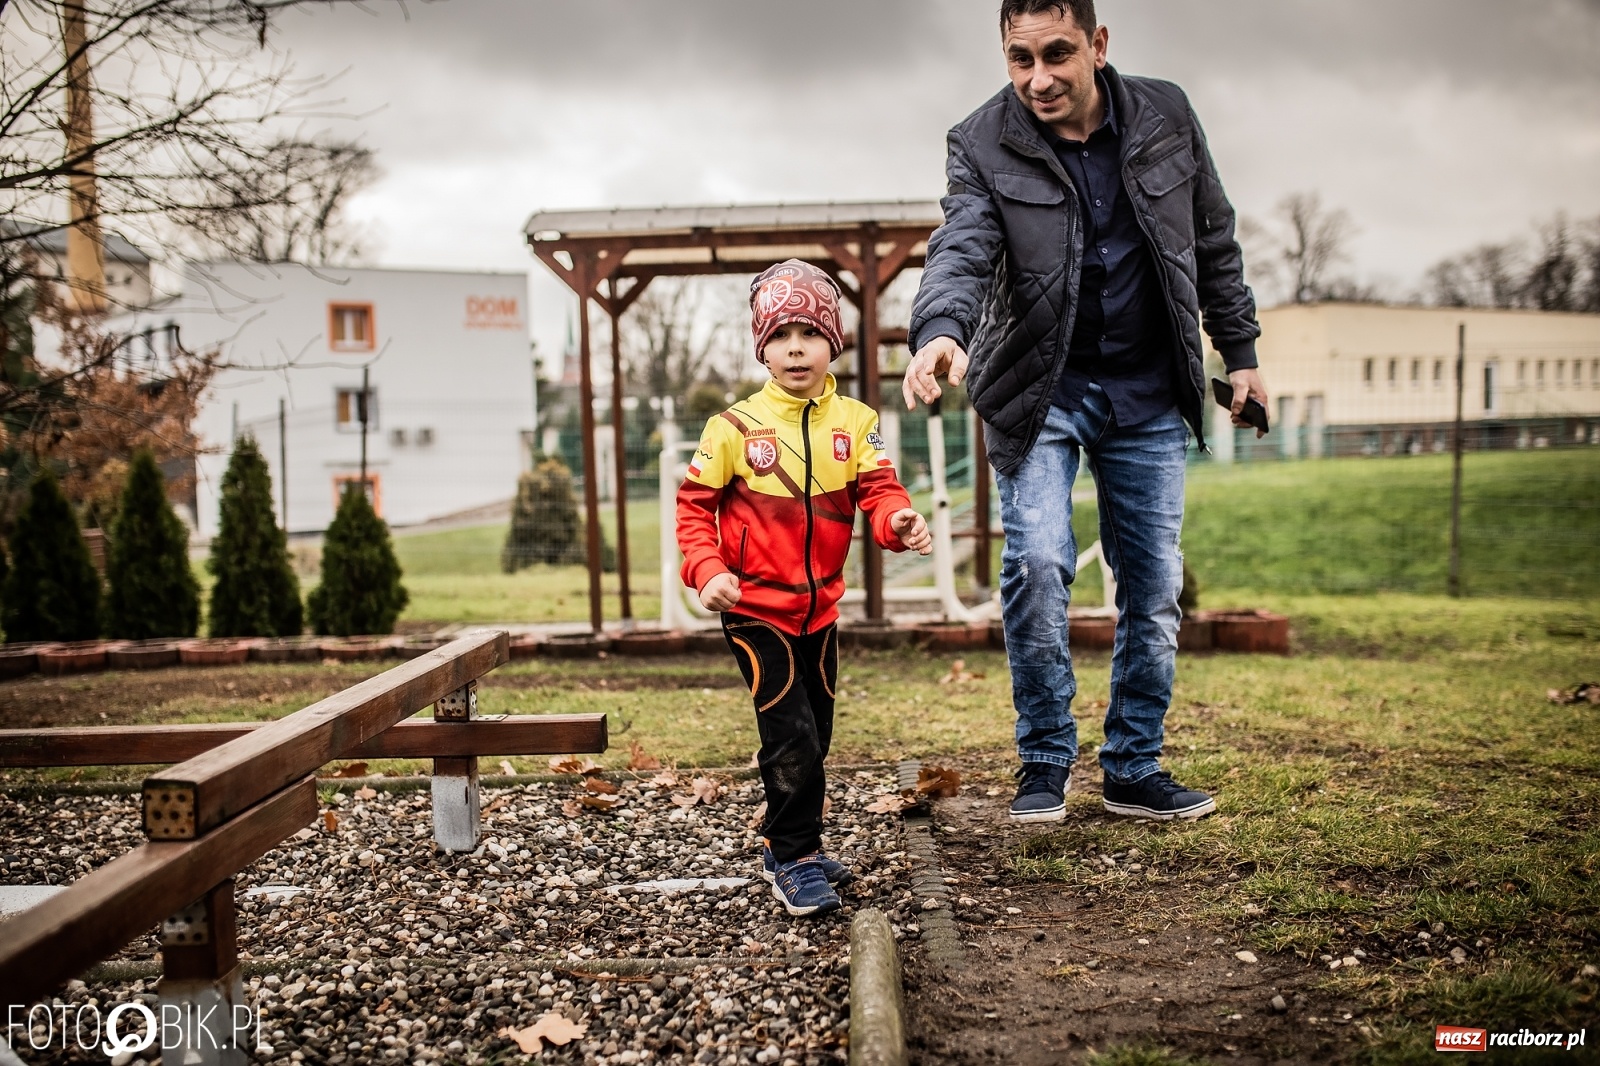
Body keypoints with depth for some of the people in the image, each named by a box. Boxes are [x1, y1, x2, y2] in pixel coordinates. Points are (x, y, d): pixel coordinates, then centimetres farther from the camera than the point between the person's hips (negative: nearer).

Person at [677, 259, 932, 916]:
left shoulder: (855, 422, -2)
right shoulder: (735, 426, -9)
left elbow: (877, 491, -9)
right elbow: (694, 505, -4)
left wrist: (898, 521, -32)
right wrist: (708, 571, -19)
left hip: (821, 603, 5)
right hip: (754, 604, -4)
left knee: (814, 736, 16)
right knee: (792, 736, -9)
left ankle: (784, 842, 36)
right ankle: (795, 860, 8)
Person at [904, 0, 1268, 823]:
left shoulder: (1166, 117, -1)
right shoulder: (982, 145, -10)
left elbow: (1213, 241, 9)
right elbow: (962, 251, -26)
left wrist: (1240, 351, 9)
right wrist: (941, 332, -47)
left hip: (1148, 393, 3)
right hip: (1039, 386, -3)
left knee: (1154, 585, 5)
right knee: (1037, 561, -19)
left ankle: (1134, 770, 20)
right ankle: (1045, 762, 1)